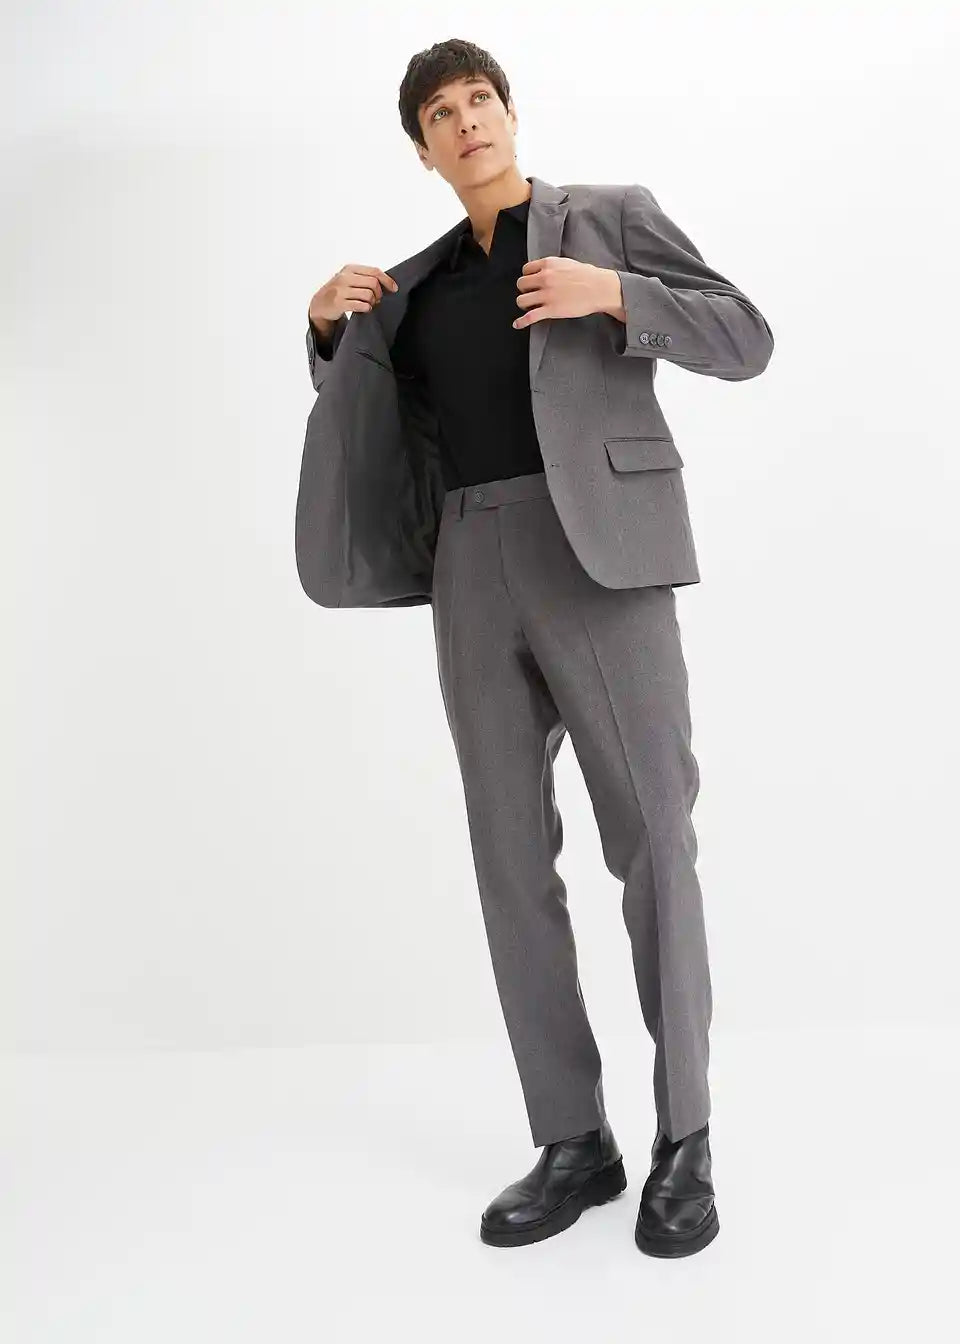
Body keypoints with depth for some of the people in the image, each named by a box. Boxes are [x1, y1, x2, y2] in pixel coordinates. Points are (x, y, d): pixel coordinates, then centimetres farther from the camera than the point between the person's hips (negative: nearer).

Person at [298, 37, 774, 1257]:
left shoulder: (612, 215, 11)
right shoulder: (422, 279, 23)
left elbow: (745, 340, 3)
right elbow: (356, 407, 28)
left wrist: (612, 292, -14)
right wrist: (329, 322, 8)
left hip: (600, 558, -4)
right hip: (474, 575, 5)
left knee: (651, 843, -7)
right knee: (512, 857, 0)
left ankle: (682, 1141, 5)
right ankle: (572, 1141, 10)